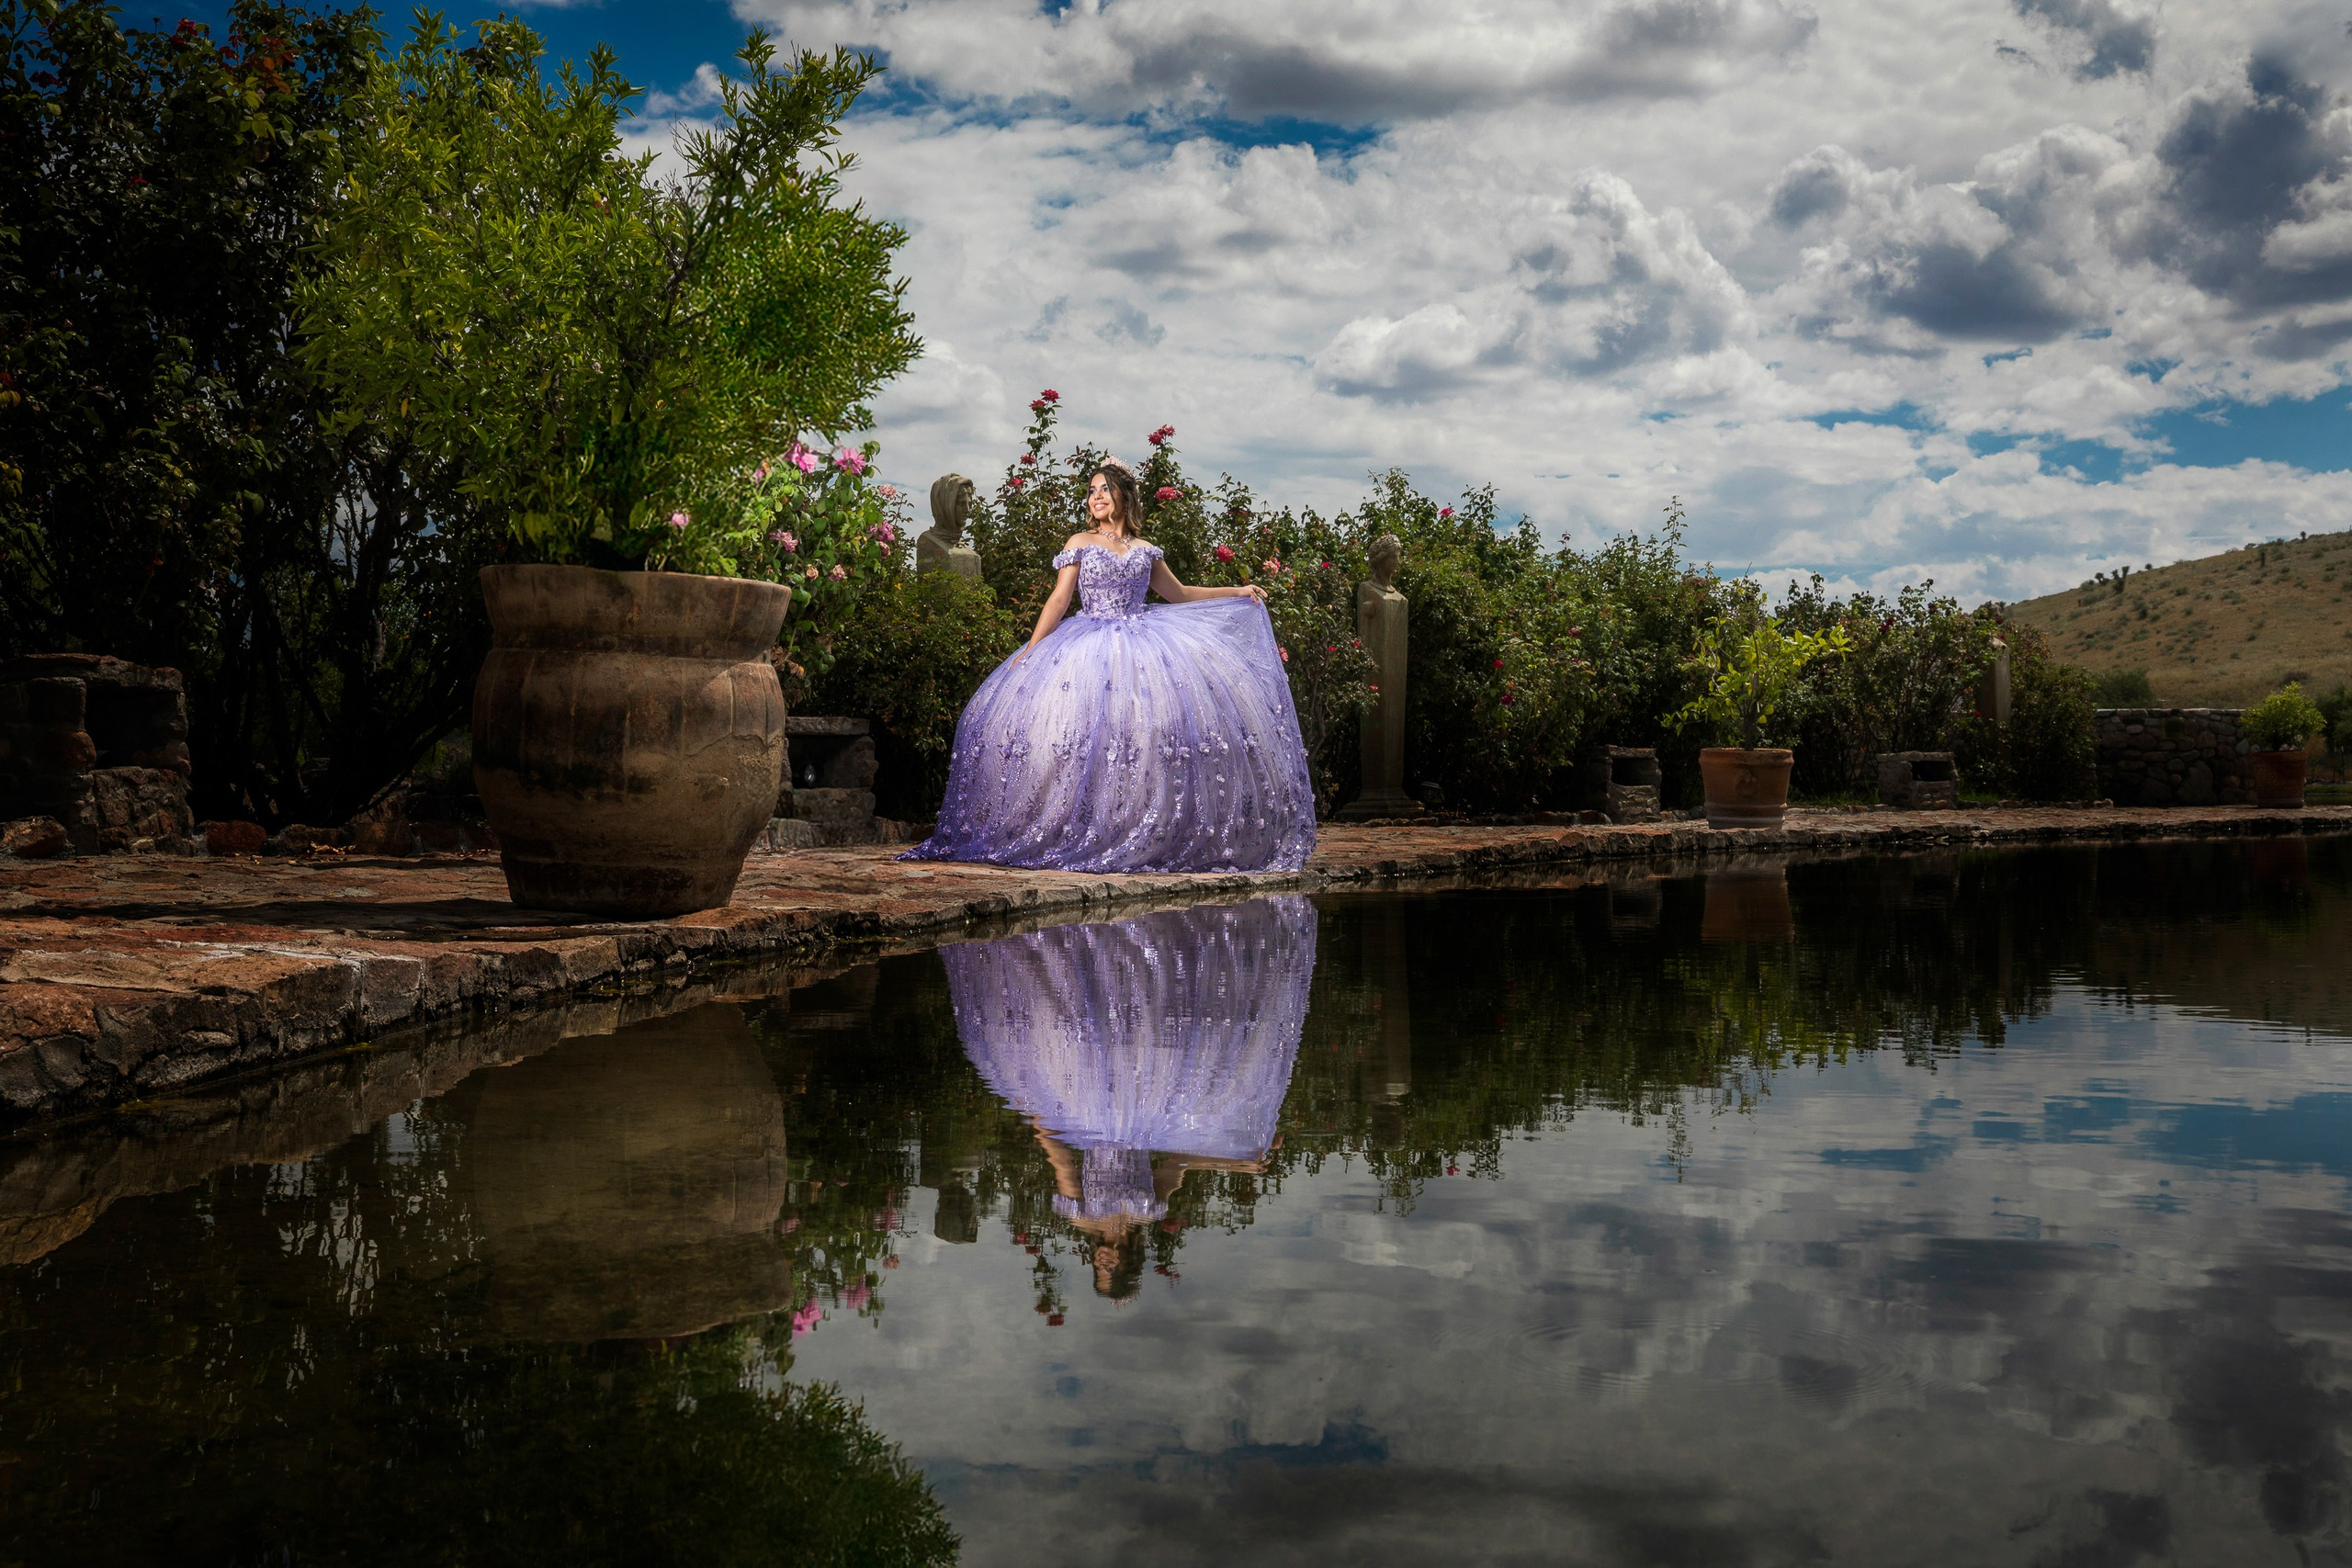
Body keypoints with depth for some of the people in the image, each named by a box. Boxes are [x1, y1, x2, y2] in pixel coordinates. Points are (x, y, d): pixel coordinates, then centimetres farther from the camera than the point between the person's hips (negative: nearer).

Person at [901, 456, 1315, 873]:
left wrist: (1239, 593, 25)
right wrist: (1030, 651, -5)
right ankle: (1079, 835, -11)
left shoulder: (1145, 551, 16)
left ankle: (1153, 836, -6)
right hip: (1089, 647, -2)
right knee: (1081, 736, -16)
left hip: (1141, 647, 2)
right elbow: (1059, 600, 3)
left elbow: (1179, 594, 27)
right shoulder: (1080, 543, 8)